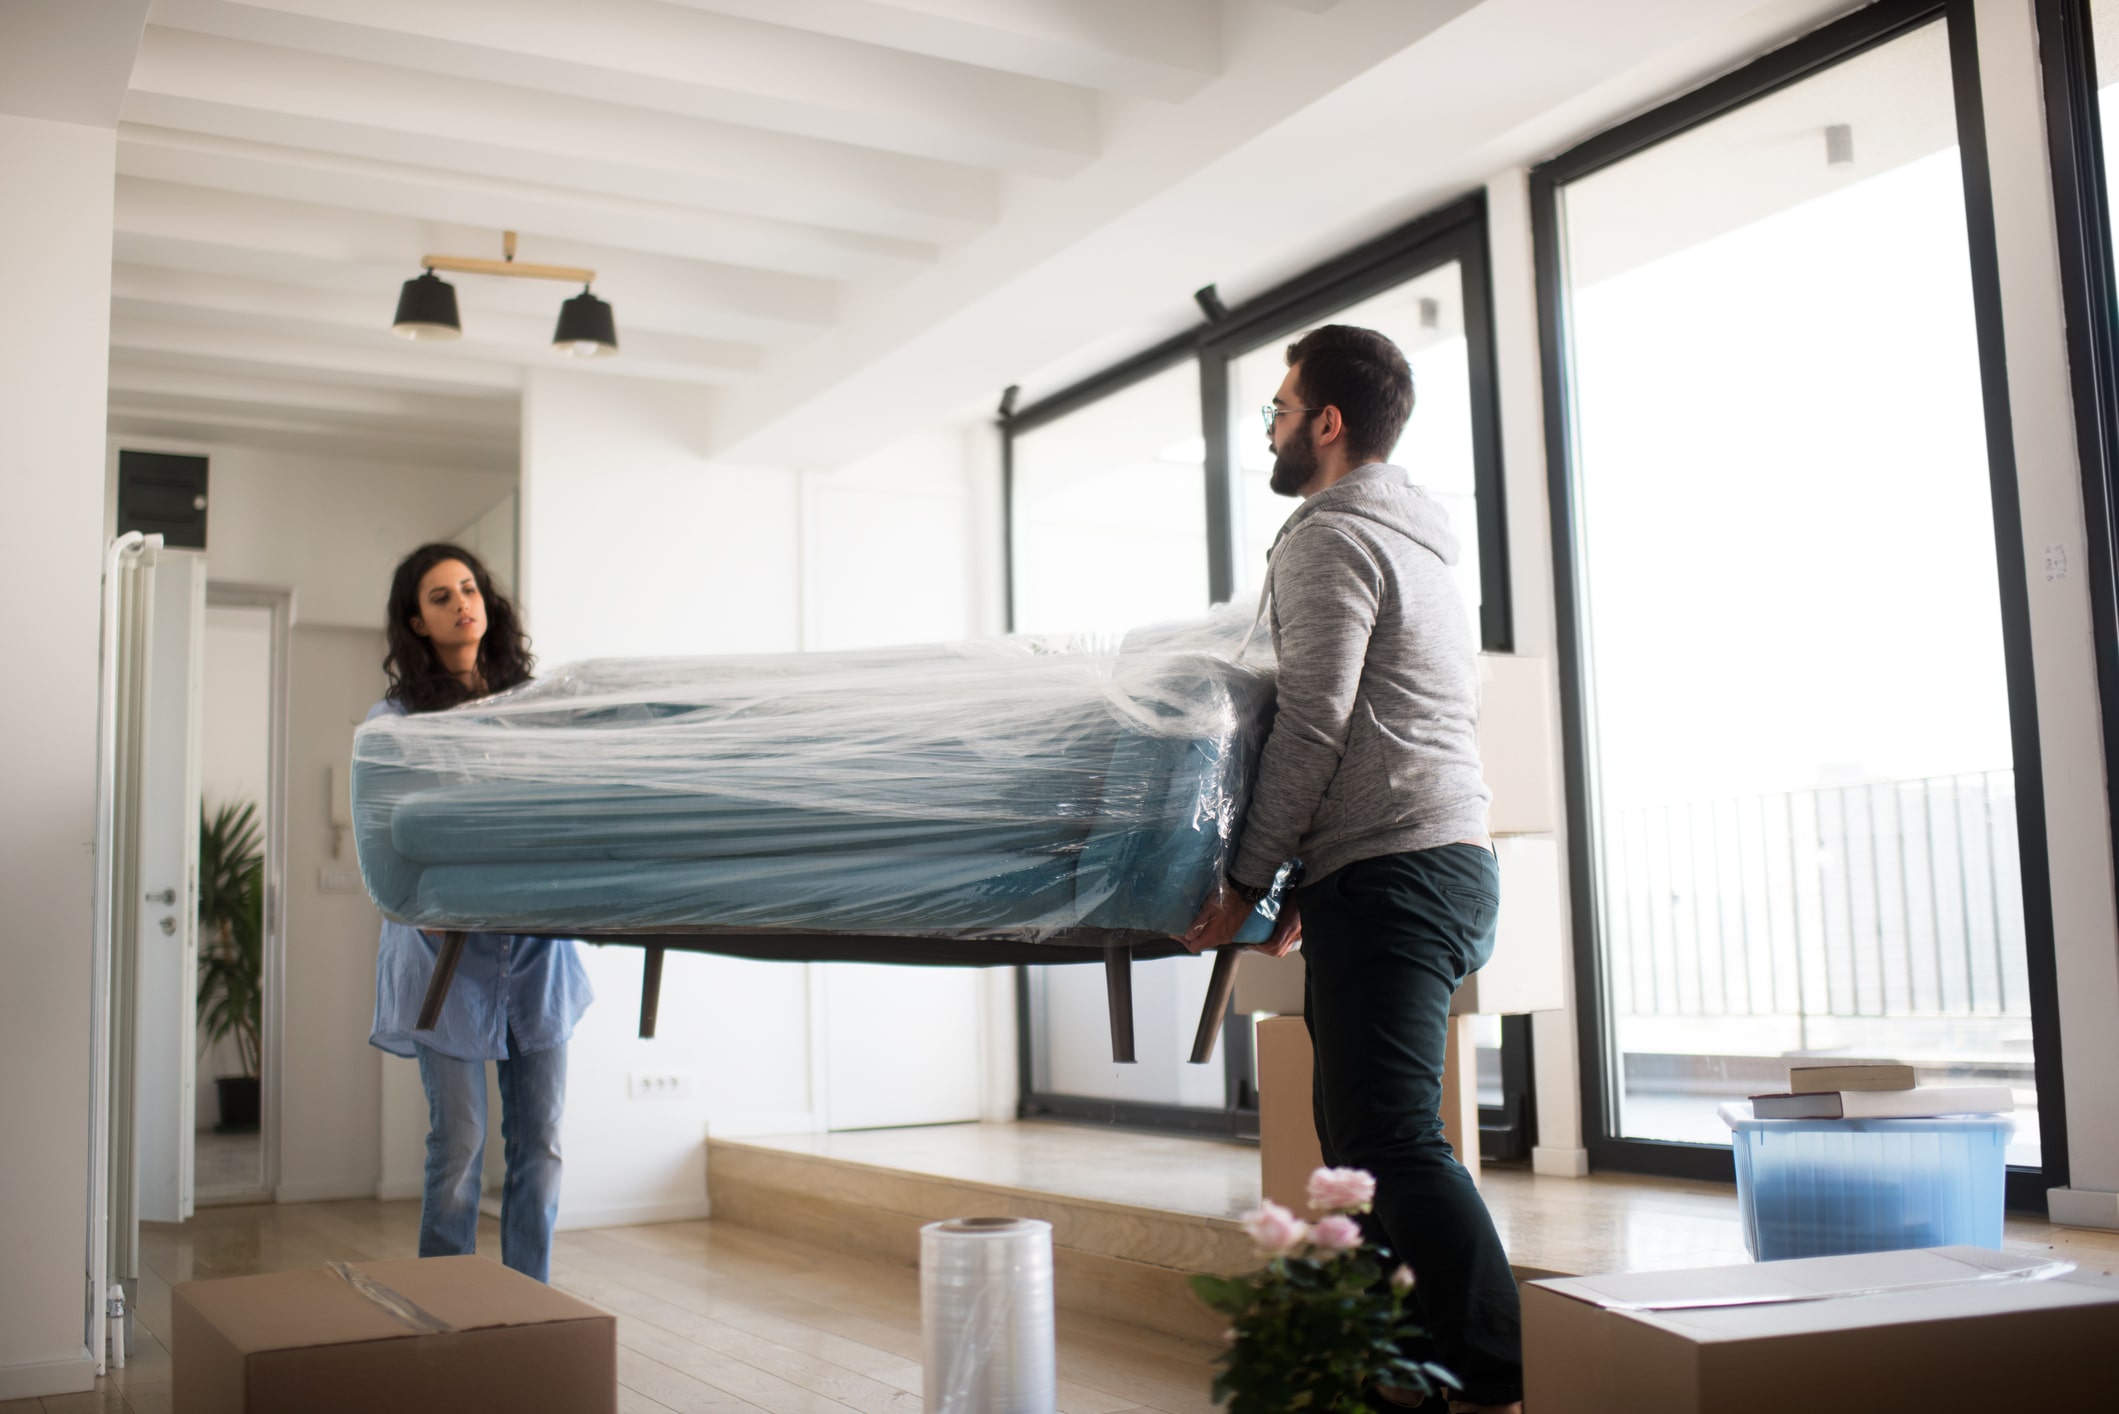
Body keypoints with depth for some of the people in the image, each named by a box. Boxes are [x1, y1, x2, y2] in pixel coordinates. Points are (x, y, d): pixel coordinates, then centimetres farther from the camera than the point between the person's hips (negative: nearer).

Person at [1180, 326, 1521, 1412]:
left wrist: (1245, 882, -10)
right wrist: (1308, 885, 26)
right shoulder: (1413, 540, 25)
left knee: (1393, 1138, -15)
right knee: (1358, 1136, 13)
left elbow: (1313, 728, -15)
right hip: (1448, 861, 10)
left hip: (1389, 875, -10)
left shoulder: (1329, 537, -7)